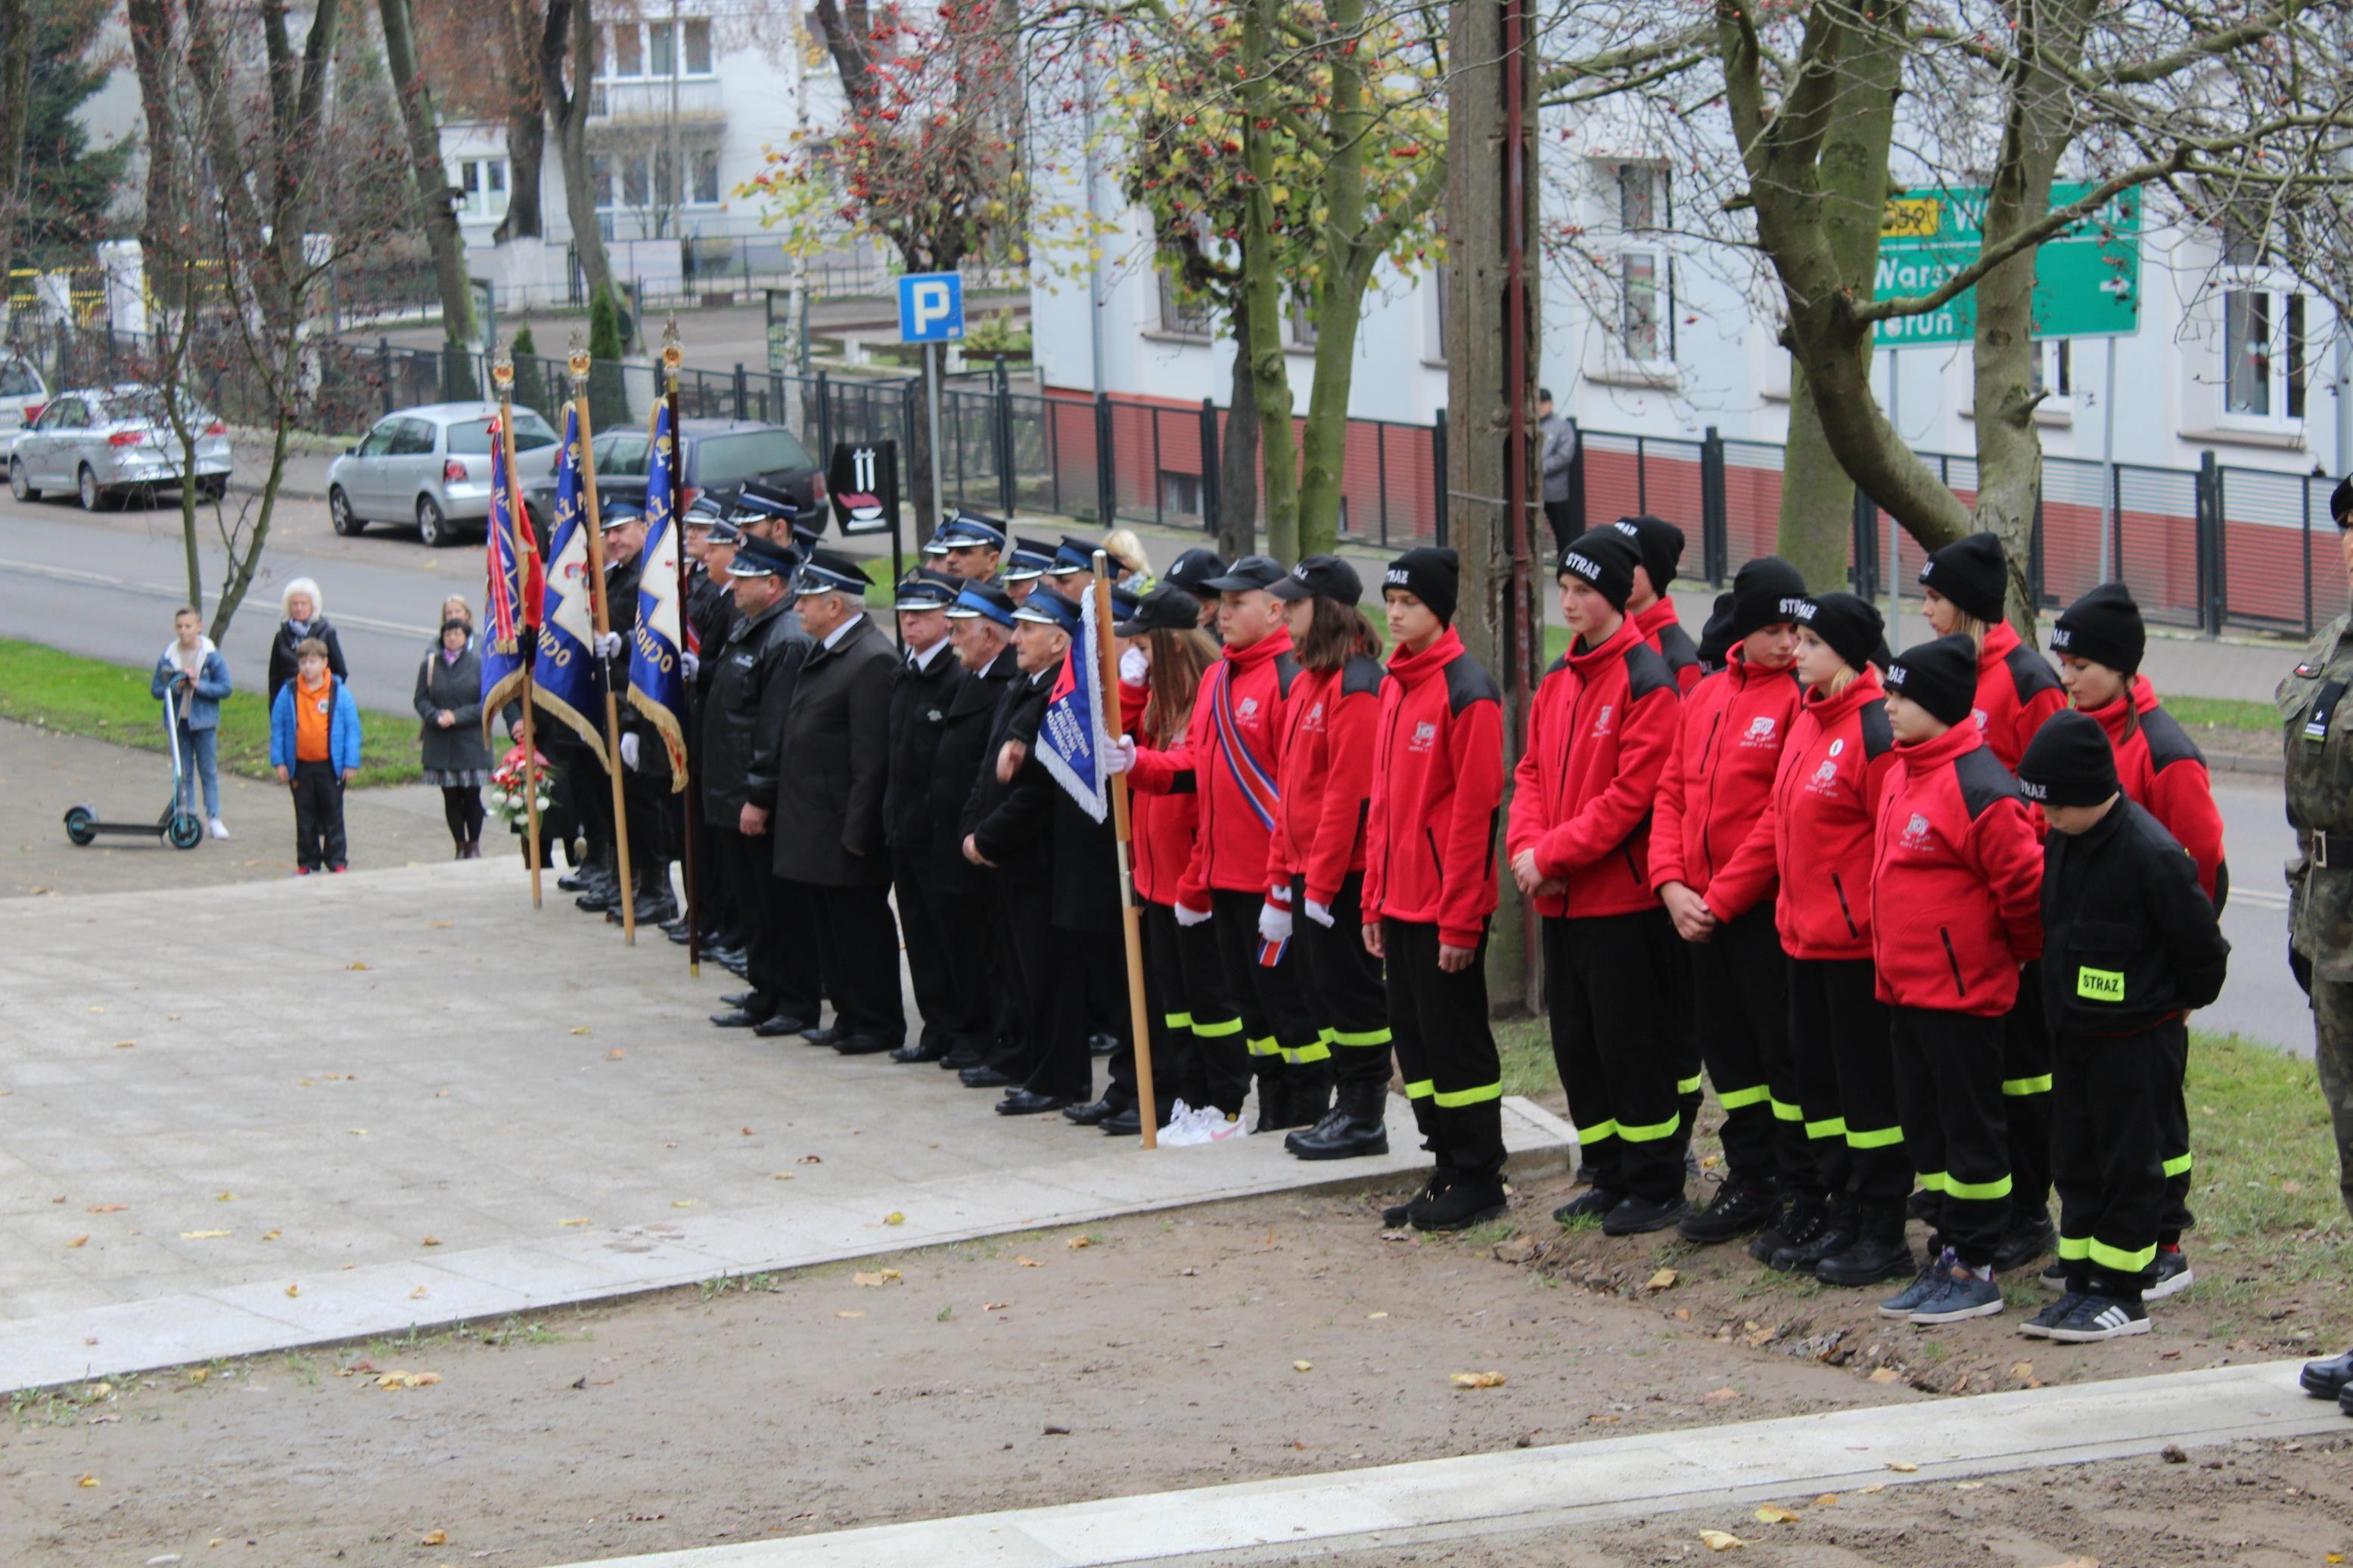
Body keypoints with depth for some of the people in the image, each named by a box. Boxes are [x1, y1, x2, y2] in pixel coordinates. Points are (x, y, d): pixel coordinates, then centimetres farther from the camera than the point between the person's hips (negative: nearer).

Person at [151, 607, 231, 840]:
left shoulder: (212, 656, -5)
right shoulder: (168, 657, 1)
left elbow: (225, 688, -6)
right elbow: (155, 689, 4)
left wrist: (198, 685, -17)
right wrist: (174, 687, -15)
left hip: (203, 721, -2)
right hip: (178, 721, 2)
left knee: (208, 771, 2)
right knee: (183, 773, 6)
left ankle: (214, 818, 7)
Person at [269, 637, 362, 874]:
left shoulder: (339, 693, -5)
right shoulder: (288, 693, -1)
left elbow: (352, 728, -2)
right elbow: (277, 728, 4)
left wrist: (351, 763, -5)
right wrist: (278, 761, -1)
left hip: (330, 765, -2)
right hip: (300, 766, 2)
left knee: (332, 816, 6)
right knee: (305, 818, 10)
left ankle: (337, 862, 12)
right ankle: (307, 862, 19)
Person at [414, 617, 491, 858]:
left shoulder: (479, 664, -4)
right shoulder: (430, 664, 4)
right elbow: (421, 700, 5)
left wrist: (458, 716, -15)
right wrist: (436, 717, -15)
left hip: (472, 741, -2)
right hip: (440, 744, 2)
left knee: (472, 795, 1)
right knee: (451, 796, 4)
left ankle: (474, 845, 15)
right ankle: (460, 846, 14)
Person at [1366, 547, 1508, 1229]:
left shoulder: (1466, 691, -13)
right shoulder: (1394, 686, 13)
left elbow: (1475, 809, -16)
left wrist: (1459, 918, -17)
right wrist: (1375, 898, 13)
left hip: (1446, 904, -8)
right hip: (1400, 902, 8)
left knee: (1454, 1038, -1)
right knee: (1415, 1038, 12)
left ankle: (1478, 1181, 8)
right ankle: (1448, 1171, 21)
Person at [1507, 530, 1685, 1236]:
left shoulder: (1647, 682, -13)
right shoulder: (1557, 680, 12)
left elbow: (1631, 795, -19)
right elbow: (1532, 771, 13)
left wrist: (1552, 855, -17)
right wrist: (1527, 845, -5)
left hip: (1622, 898, -8)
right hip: (1560, 901, 8)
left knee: (1632, 1044, -2)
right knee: (1575, 1043, 13)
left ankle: (1655, 1186, 7)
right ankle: (1610, 1177, 23)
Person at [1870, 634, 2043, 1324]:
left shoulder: (1978, 788, -20)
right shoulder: (1903, 770, 9)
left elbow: (2024, 880, -19)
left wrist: (2019, 951, -4)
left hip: (1961, 989, -9)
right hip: (1906, 984, 9)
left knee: (1970, 1129, 0)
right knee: (1925, 1128, 14)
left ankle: (1975, 1271, 6)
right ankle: (1946, 1256, 23)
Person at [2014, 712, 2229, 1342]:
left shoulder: (2151, 854, -21)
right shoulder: (2063, 842, 3)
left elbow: (2201, 944, -13)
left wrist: (2181, 1004, 1)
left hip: (2136, 1039, -8)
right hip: (2072, 1031, 8)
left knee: (2128, 1164, 1)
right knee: (2075, 1160, 13)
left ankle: (2122, 1295, 8)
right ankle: (2082, 1285, 22)